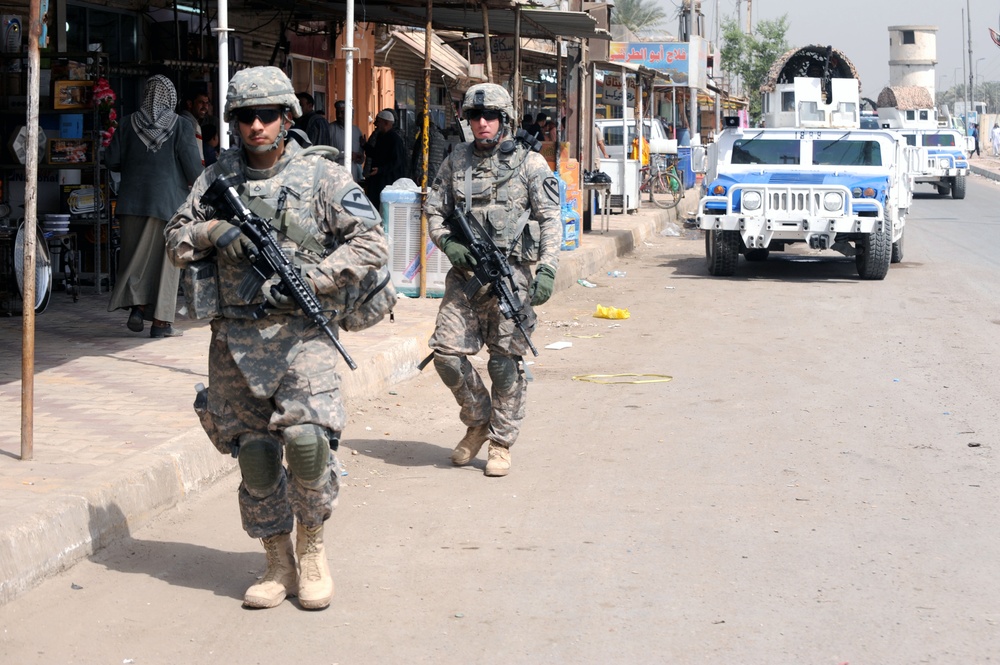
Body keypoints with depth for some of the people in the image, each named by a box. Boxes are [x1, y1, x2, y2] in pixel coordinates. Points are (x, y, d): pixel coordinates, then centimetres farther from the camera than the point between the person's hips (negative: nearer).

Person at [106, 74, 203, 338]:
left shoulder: (128, 123, 1)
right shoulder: (181, 127, -7)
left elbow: (112, 161, 1)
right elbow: (193, 168, -10)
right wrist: (194, 182, 11)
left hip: (133, 199, 2)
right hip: (168, 200, -2)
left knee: (135, 255, 13)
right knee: (164, 257, 4)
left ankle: (137, 306, -3)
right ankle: (160, 320, 4)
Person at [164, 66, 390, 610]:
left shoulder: (321, 175, -1)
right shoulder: (217, 177, 10)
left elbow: (372, 243, -4)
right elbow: (176, 242, 16)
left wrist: (308, 276, -14)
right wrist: (212, 232, -6)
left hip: (300, 332, -3)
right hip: (234, 337, 4)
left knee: (307, 440, -19)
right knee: (253, 451, 5)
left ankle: (311, 546, 5)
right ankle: (277, 564, 19)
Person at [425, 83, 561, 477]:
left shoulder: (530, 164, 2)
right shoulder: (455, 161, 12)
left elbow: (550, 220, -1)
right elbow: (434, 210, 16)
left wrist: (547, 269, -12)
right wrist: (448, 243, -4)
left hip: (511, 274, -3)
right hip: (465, 273, 3)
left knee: (506, 362, 0)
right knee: (447, 351, -5)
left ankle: (501, 443, 13)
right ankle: (477, 420, 18)